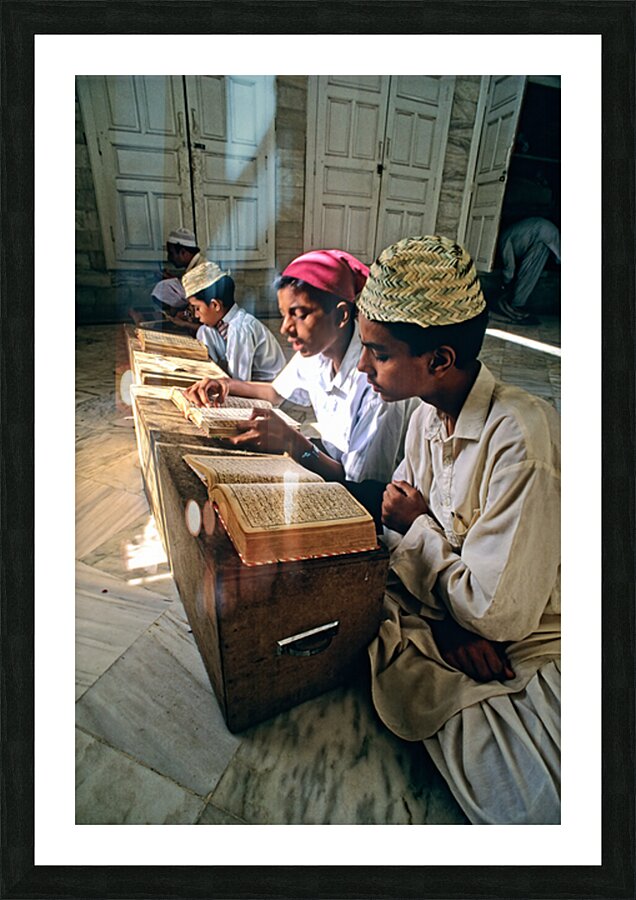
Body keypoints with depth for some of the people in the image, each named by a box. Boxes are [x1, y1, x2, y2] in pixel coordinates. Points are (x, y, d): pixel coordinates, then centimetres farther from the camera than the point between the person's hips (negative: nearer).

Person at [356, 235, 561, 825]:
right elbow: (402, 524, 3)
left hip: (530, 652, -7)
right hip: (445, 607, 7)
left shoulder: (522, 439, -27)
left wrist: (419, 526, -11)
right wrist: (443, 624, -14)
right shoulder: (428, 415, -1)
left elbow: (496, 615, -26)